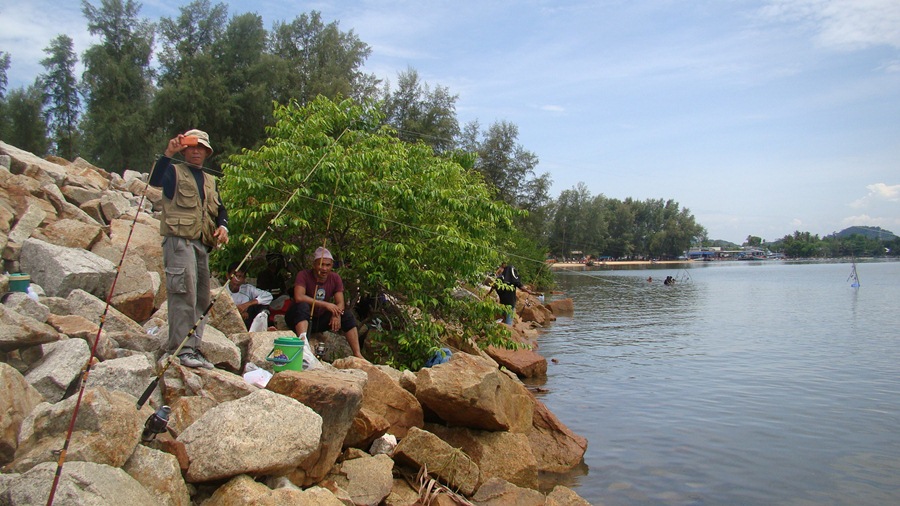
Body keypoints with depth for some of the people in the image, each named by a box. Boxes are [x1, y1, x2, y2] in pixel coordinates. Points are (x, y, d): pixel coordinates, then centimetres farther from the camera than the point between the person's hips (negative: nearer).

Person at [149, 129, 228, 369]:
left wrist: (223, 226, 2)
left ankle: (193, 347, 13)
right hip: (179, 241, -7)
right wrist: (168, 153, -29)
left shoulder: (210, 181, 25)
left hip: (202, 244, 7)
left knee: (201, 299, 7)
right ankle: (181, 348, -13)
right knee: (184, 295, -15)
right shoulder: (174, 172, 6)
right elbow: (154, 180, -16)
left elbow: (220, 210, 23)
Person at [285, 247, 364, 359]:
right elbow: (298, 297, -32)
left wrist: (337, 314, -32)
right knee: (303, 306, -34)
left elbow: (340, 303, -9)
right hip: (301, 320, -4)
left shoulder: (335, 278, -1)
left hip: (321, 321, 5)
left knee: (347, 315, -12)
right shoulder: (304, 275, -15)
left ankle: (357, 354, -17)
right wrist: (325, 304, -35)